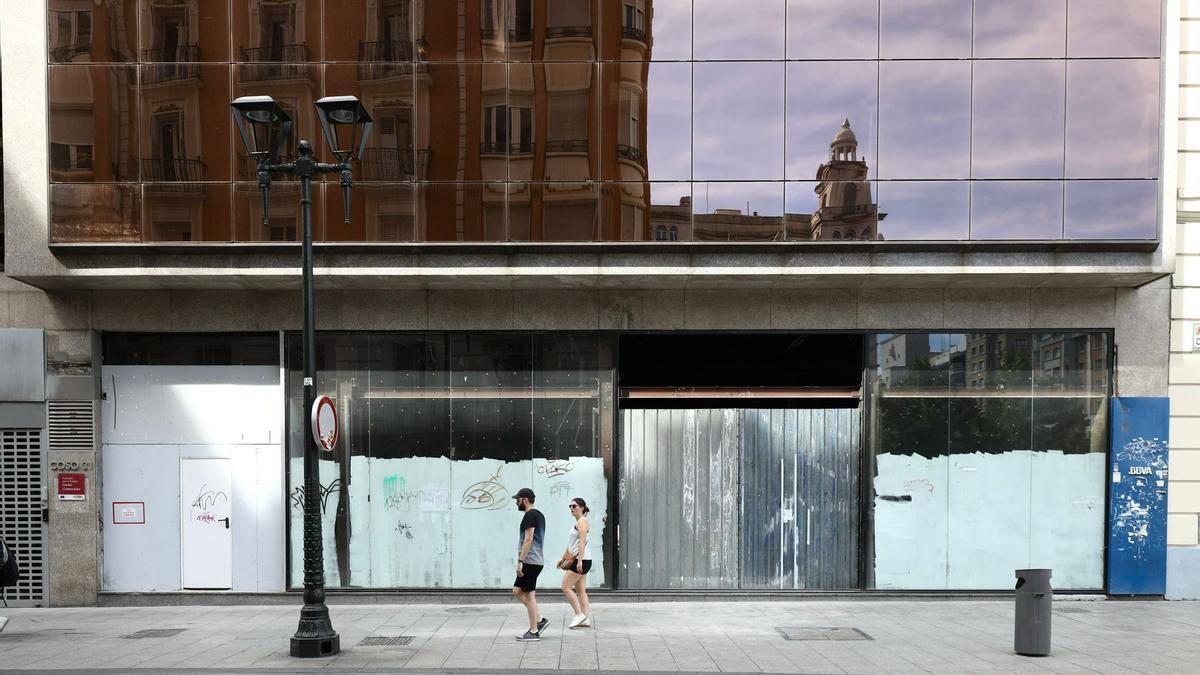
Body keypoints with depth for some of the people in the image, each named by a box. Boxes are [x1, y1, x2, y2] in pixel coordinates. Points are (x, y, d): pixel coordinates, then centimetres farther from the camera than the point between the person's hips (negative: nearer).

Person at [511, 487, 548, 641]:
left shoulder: (530, 515, -14)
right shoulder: (539, 515, 18)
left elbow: (528, 539, -22)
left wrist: (520, 561, -22)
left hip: (530, 561, -10)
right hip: (537, 560, 10)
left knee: (529, 594, -4)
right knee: (517, 591, 14)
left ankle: (534, 632, 1)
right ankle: (540, 619, 11)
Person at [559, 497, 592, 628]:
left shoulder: (582, 521, -12)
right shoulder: (578, 522, 19)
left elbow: (582, 542, -21)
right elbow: (572, 543, 26)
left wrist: (579, 561, -27)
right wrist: (563, 558, 27)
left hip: (582, 560, -10)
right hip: (578, 560, 10)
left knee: (566, 587, -8)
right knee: (580, 590, 9)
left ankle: (579, 614, -5)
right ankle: (585, 619, 9)